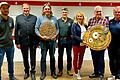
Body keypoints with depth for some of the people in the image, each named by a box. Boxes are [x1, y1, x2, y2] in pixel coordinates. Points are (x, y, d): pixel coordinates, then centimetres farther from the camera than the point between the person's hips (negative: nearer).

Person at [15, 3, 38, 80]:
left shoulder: (34, 18, 4)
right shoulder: (18, 18, 5)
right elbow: (16, 31, 1)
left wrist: (37, 41, -3)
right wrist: (17, 42, -3)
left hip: (33, 41, -1)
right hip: (23, 41, 1)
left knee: (33, 58, 7)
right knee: (25, 57, 13)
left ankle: (33, 72, 19)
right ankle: (26, 72, 28)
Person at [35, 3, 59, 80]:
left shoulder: (54, 18, 7)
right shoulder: (40, 18, 2)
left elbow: (57, 28, 9)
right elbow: (36, 29, -2)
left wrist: (55, 35, -9)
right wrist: (41, 36, -15)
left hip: (52, 40, 2)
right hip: (43, 40, -2)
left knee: (52, 56, 10)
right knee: (43, 57, 3)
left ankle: (53, 72, 22)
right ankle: (43, 73, 14)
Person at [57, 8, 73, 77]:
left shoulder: (71, 21, 4)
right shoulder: (58, 21, 5)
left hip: (69, 40, 0)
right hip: (61, 40, 0)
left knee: (69, 55, 8)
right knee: (60, 56, 6)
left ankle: (69, 69, 20)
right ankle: (60, 70, 17)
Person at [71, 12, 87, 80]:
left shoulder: (85, 25, 8)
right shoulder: (74, 25, -6)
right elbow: (74, 35, -15)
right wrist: (81, 40, -24)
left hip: (83, 44, 5)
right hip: (76, 44, -5)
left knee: (81, 58, 13)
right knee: (76, 58, 2)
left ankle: (79, 70, 29)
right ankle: (76, 72, 10)